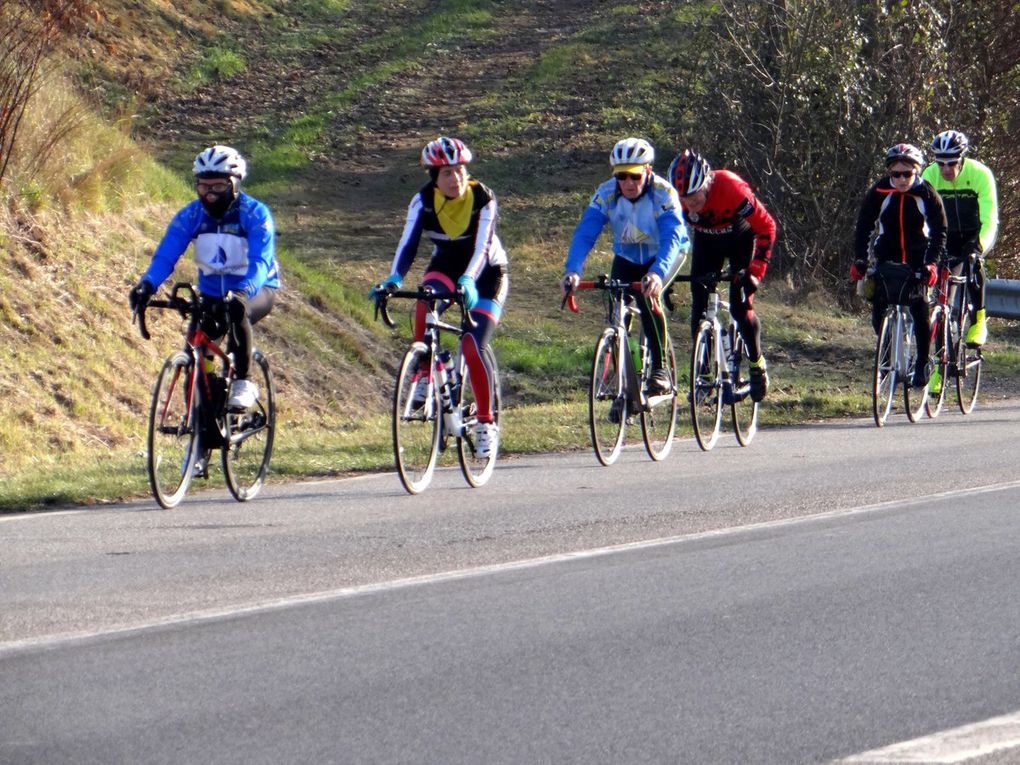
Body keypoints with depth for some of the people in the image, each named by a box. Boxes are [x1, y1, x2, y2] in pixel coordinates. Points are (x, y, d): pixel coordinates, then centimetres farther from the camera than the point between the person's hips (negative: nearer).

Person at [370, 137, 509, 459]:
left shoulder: (483, 199, -25)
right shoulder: (424, 200, -18)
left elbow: (482, 247, -36)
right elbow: (408, 243, -28)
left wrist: (468, 281, -55)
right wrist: (393, 280, -45)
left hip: (487, 273, -2)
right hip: (446, 265, 2)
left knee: (472, 346, -19)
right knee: (426, 300, -34)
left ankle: (487, 421, -3)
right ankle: (424, 373, -17)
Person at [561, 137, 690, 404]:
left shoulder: (663, 193, -31)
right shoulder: (606, 193, -23)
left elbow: (672, 237, -44)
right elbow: (585, 233, -30)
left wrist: (657, 273, -62)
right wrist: (572, 271, -48)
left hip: (665, 254, -4)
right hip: (627, 257, 4)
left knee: (647, 297, -30)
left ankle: (660, 369, -17)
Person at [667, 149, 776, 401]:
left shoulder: (732, 189, -38)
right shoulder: (678, 196, -28)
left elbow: (766, 227, -28)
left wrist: (755, 272, -32)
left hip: (741, 239, -3)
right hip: (707, 242, 3)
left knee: (740, 307, -14)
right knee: (699, 307, -8)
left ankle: (758, 364, 9)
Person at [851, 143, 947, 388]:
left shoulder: (927, 194, -16)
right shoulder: (879, 192, -13)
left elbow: (940, 232, -15)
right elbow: (863, 227, -11)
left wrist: (931, 263, -29)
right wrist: (859, 259, -24)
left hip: (918, 257, -2)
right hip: (887, 256, 2)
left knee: (920, 308, -17)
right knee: (878, 304, -12)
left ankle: (922, 363, -3)